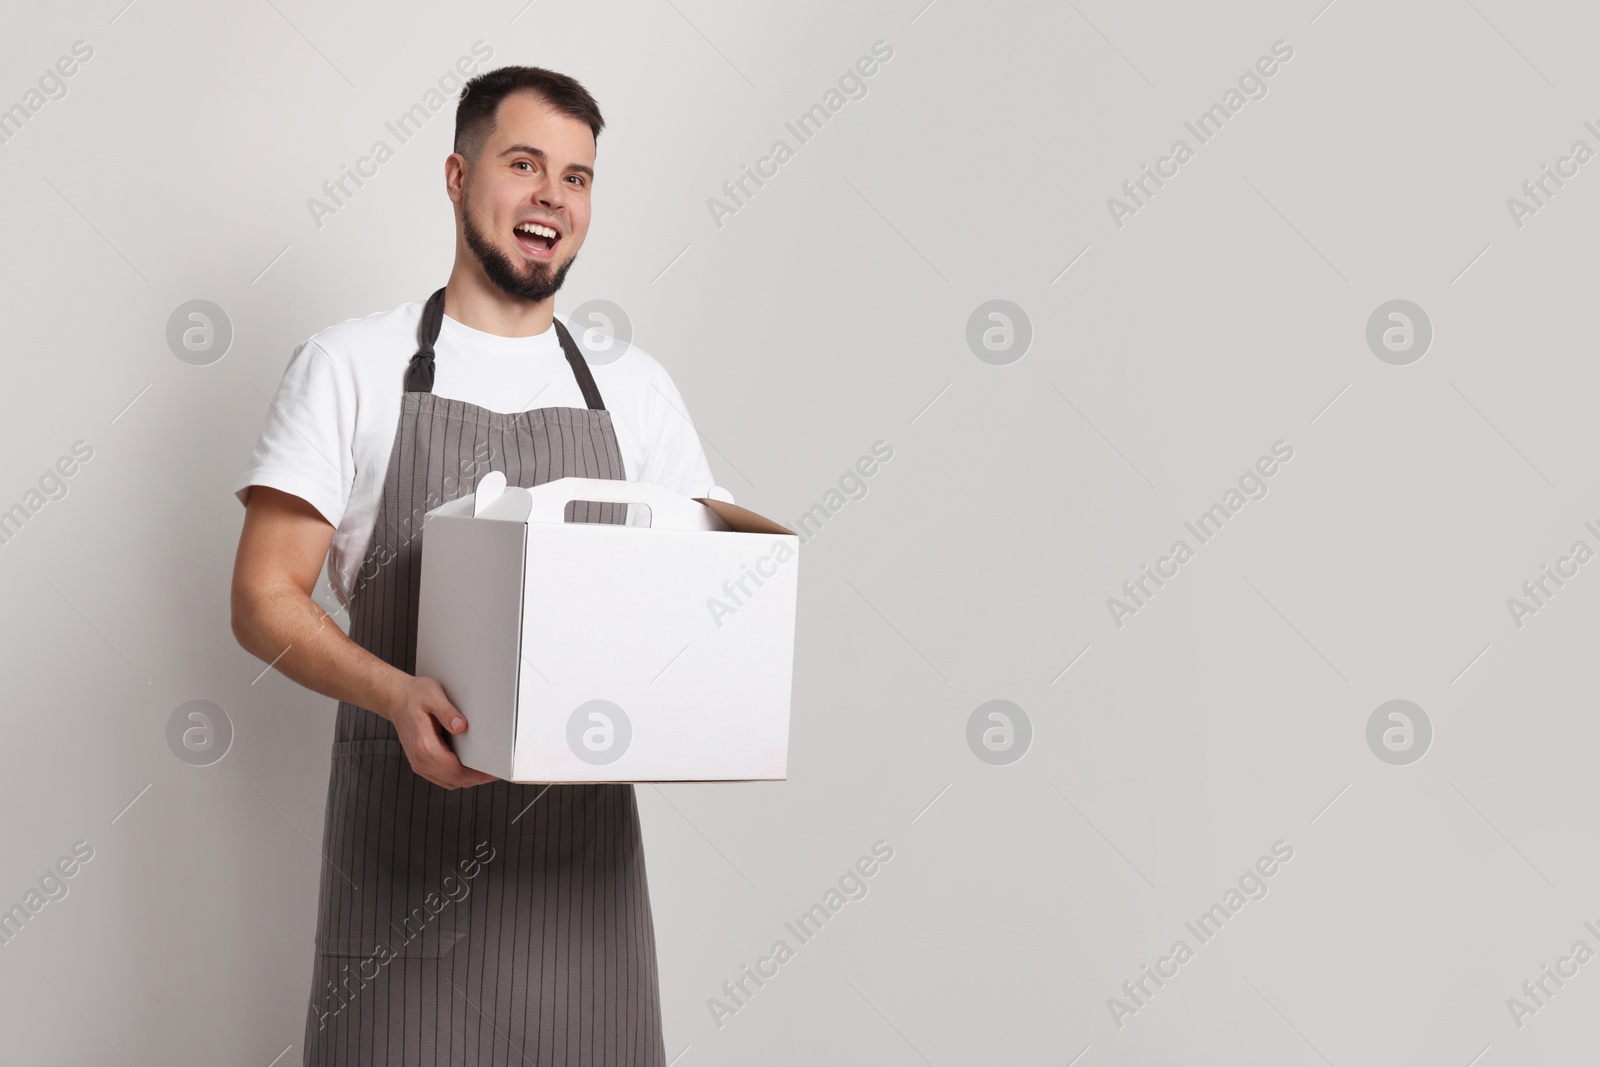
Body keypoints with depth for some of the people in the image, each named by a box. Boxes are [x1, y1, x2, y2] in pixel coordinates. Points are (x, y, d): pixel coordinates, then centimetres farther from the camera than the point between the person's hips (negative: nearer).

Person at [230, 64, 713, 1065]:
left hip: (584, 829, 3)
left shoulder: (635, 387, 11)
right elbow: (264, 599, -3)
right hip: (409, 831, -3)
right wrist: (396, 696, -20)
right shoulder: (353, 365, 1)